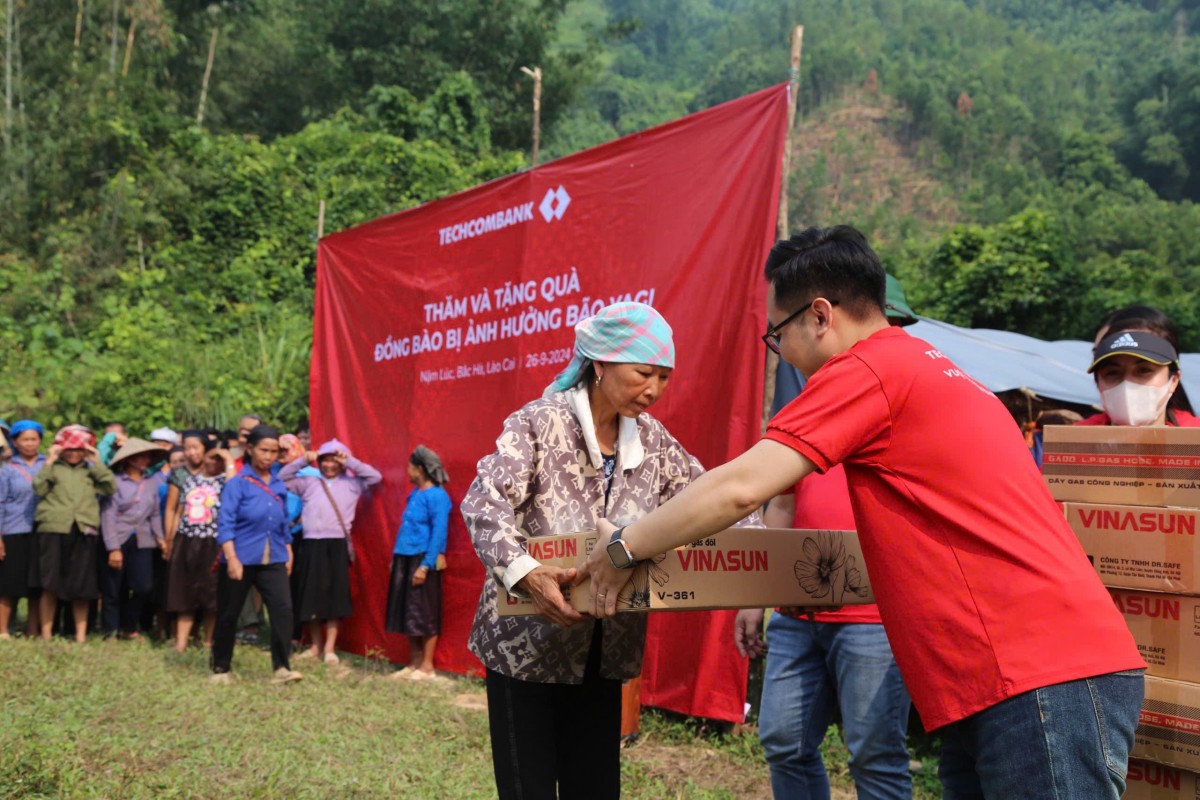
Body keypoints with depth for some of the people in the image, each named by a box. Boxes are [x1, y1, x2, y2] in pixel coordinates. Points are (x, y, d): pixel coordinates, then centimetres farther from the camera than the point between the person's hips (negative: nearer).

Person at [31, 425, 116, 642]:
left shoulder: (90, 470, 16)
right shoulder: (53, 468, 10)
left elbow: (110, 487, 2)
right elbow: (39, 489, -6)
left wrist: (97, 462, 2)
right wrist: (49, 462, -5)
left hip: (84, 532, 2)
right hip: (53, 530, -2)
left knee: (82, 588, 5)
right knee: (50, 586, -3)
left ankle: (81, 636, 11)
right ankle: (46, 636, 4)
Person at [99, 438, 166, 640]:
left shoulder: (151, 483, 7)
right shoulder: (116, 481, -7)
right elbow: (108, 515, -9)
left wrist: (159, 536, 0)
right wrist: (113, 548, -13)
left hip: (142, 541, 4)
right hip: (118, 540, -4)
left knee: (144, 586, -4)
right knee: (113, 591, 4)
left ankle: (129, 627, 17)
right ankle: (110, 632, 17)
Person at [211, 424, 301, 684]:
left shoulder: (279, 486, 8)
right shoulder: (238, 483, -7)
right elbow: (225, 523, -12)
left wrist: (288, 555, 15)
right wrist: (232, 558, -20)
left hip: (273, 561, 3)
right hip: (241, 559, -3)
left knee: (283, 608, -13)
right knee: (228, 615, 8)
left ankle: (282, 667, -10)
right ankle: (220, 668, 24)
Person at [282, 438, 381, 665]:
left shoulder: (351, 484, 9)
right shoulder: (309, 483, 13)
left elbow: (375, 476, -1)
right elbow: (282, 478, 10)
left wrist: (350, 461, -2)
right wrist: (303, 460, 0)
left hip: (337, 545, -2)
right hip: (312, 544, 2)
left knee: (335, 596, -2)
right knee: (312, 596, 6)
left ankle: (330, 648, 2)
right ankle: (316, 645, 19)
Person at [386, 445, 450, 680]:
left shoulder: (437, 496, -12)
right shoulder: (414, 493, 12)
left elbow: (439, 533, -16)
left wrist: (425, 565, -20)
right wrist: (395, 558, 16)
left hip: (422, 560, -8)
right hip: (404, 559, 8)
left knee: (426, 615, -2)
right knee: (408, 613, 12)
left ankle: (427, 667, 5)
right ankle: (414, 663, 21)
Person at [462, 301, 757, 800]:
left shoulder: (653, 440, 4)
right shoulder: (540, 423, -13)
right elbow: (485, 501, -26)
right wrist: (523, 571, -44)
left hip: (603, 653, 5)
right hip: (527, 645, -5)